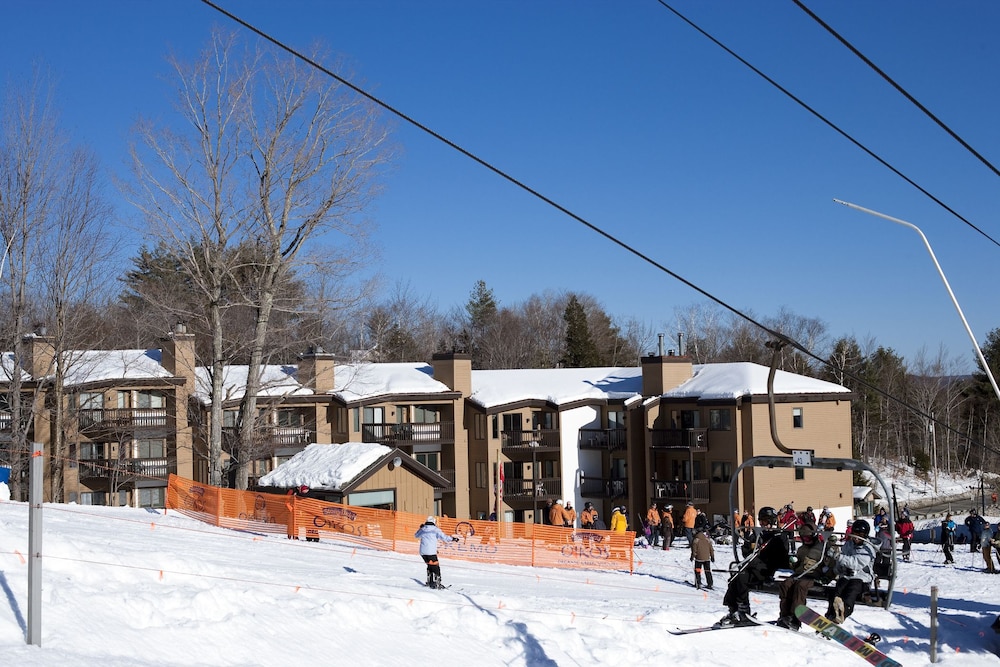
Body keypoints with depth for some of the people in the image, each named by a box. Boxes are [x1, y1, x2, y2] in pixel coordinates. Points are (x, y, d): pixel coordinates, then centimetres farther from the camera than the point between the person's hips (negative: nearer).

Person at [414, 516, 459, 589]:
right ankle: (436, 583, -12)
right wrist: (453, 538, 4)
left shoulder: (422, 529, 11)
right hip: (431, 552, -6)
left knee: (430, 565, 22)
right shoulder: (435, 530, -4)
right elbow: (444, 538, -10)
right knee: (435, 567, -2)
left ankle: (429, 582, 24)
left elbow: (416, 536, 30)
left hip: (422, 552, 6)